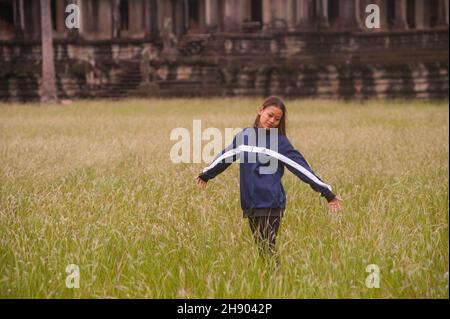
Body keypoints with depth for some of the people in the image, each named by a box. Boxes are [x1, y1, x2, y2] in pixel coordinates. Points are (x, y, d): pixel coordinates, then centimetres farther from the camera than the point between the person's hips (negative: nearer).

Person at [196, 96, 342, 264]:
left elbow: (301, 166, -6)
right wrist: (205, 175, 37)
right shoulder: (244, 136, 8)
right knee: (261, 249, 8)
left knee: (268, 249, -11)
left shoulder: (280, 141, -2)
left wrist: (327, 193, -11)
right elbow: (226, 156, 24)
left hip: (270, 205, -4)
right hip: (249, 205, 4)